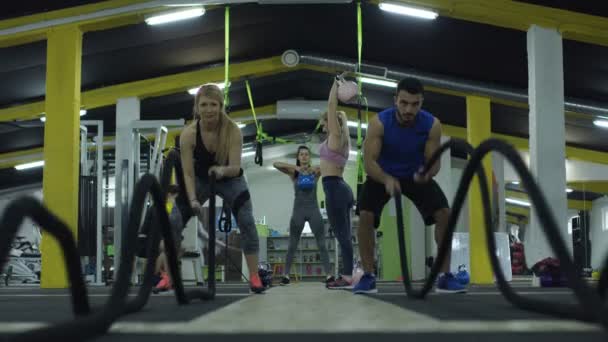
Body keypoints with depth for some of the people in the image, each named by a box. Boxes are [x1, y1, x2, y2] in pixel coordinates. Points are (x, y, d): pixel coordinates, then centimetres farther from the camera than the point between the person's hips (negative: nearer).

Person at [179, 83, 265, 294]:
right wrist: (193, 200, -41)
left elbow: (235, 168, -32)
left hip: (230, 179, -1)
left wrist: (223, 170, -54)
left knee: (247, 223, -16)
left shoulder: (233, 131, -29)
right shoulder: (188, 134, -28)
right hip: (200, 179, 1)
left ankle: (254, 277, -8)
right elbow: (188, 173, -27)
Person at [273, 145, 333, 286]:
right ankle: (286, 275, 10)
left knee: (322, 244, -3)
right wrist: (295, 167, -23)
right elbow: (276, 164, -12)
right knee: (292, 245, 5)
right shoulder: (294, 172, 0)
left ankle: (328, 275, -4)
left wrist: (317, 167, -20)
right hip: (298, 211, 0)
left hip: (314, 210, 0)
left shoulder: (316, 171, 3)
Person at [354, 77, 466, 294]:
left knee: (445, 214, -18)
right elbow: (369, 161, -30)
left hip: (417, 175, 1)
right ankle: (368, 276, -11)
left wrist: (427, 173, -44)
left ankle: (445, 276, -8)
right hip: (383, 175, -1)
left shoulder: (432, 125, -24)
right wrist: (386, 179, -50)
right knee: (365, 216, -24)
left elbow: (434, 161, -19)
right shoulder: (379, 122, -29)